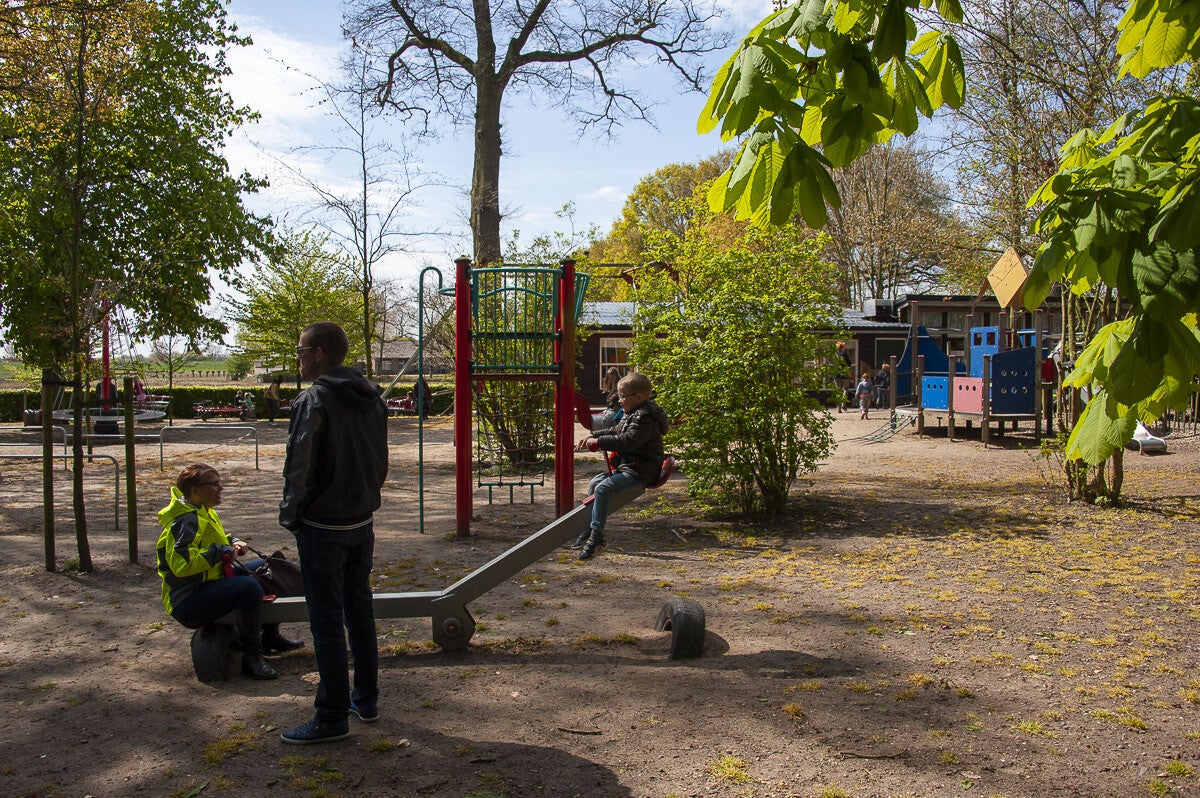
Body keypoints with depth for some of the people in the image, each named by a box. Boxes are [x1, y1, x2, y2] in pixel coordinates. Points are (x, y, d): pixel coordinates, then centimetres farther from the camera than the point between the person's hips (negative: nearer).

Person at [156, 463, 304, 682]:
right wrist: (220, 551, -24)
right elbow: (180, 563, -33)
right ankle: (251, 657, -23)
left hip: (211, 581, 11)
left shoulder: (205, 512, 12)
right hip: (188, 604, -11)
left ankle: (270, 637, 28)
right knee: (249, 587, -35)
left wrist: (232, 542, 9)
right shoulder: (186, 521, -21)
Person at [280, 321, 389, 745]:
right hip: (362, 523, 8)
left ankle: (332, 717, 8)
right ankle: (366, 699, 28)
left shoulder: (315, 399, -17)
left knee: (327, 622, 0)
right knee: (359, 610, 17)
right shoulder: (370, 397, 7)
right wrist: (365, 500, 16)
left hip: (323, 527, -8)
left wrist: (291, 514, -6)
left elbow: (300, 465, -18)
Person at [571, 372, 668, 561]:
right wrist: (593, 436, 14)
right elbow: (616, 431, 27)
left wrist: (599, 442, -23)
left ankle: (596, 536, -21)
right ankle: (589, 529, 17)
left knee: (603, 489, -23)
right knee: (594, 483, 12)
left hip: (639, 472, -11)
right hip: (626, 466, 11)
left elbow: (627, 441, -30)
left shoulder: (645, 419, -19)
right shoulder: (632, 414, 16)